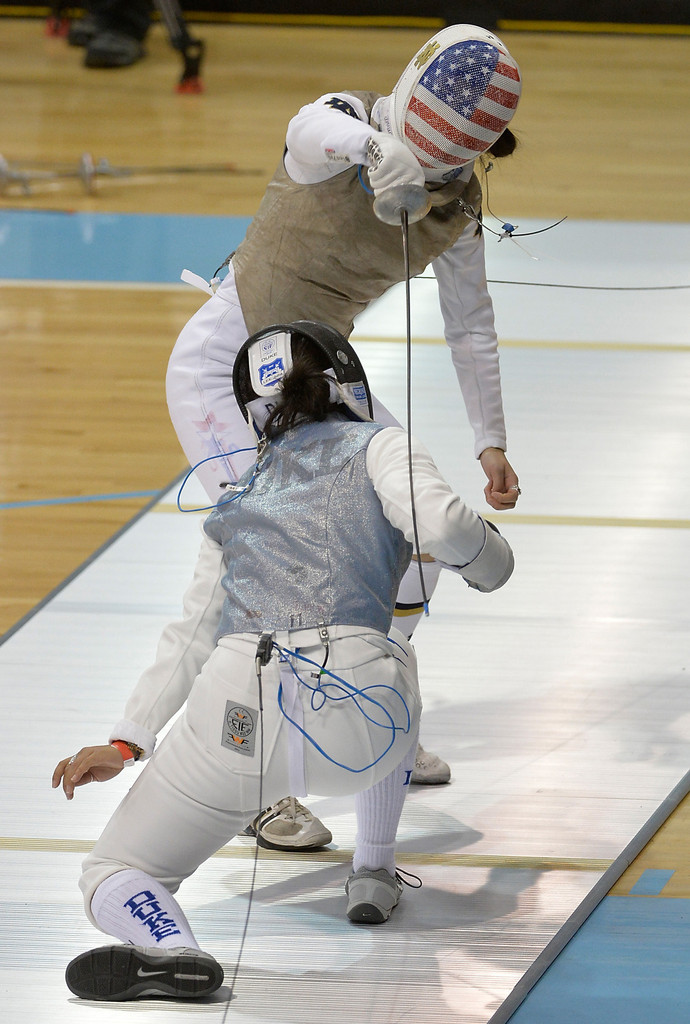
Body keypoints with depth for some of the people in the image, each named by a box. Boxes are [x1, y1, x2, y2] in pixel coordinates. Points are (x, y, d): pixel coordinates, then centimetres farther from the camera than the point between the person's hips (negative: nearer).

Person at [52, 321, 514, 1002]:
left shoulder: (239, 500, 32)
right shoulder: (377, 446, 19)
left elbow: (193, 637, 32)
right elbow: (440, 524, 0)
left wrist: (126, 743, 35)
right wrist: (489, 559, 20)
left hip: (238, 705, 1)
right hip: (356, 718, -1)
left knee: (114, 876, 14)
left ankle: (169, 948, -20)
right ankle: (373, 875, 35)